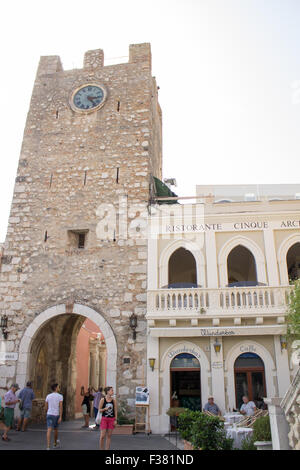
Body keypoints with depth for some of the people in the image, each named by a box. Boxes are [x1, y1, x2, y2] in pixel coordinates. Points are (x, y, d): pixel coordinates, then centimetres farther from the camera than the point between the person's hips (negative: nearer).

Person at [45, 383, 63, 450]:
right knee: (56, 429, 20)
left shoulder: (48, 396, 4)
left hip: (49, 415, 1)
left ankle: (48, 446, -24)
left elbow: (46, 407, 9)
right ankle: (55, 443, 40)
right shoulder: (60, 396, -6)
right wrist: (60, 417, -16)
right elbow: (60, 407, -14)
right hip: (56, 415, -1)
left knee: (49, 430, -8)